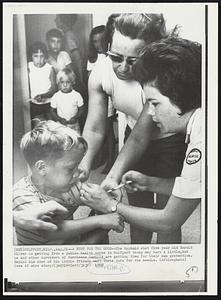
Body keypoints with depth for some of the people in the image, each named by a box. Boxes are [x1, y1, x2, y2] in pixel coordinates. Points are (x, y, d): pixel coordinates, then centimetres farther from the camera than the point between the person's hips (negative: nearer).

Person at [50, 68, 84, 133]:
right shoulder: (56, 96, -2)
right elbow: (52, 111, 4)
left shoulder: (77, 95, -4)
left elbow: (81, 109, 3)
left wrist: (75, 117, -13)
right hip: (60, 125, 0)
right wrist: (59, 119, -11)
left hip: (74, 125, 0)